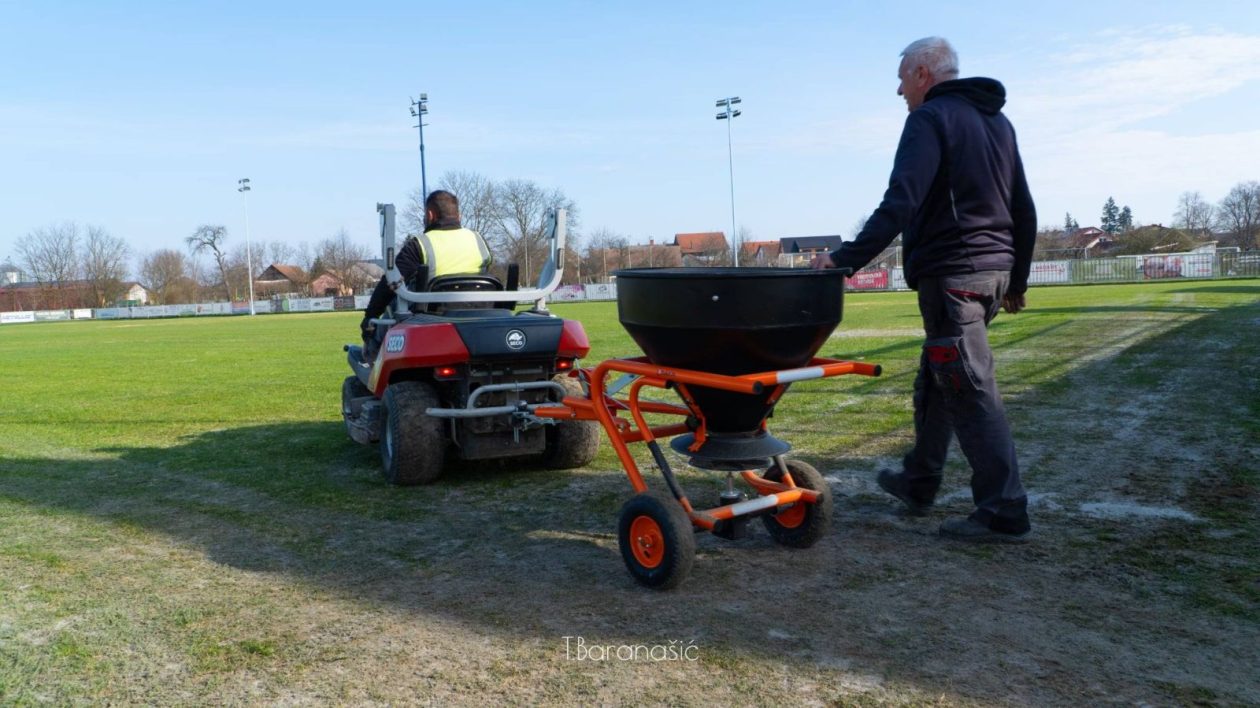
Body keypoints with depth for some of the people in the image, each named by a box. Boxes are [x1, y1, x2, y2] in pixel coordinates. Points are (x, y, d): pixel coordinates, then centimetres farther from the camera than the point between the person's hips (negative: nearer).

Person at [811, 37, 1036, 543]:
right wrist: (1017, 279, 25)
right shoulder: (997, 122, 19)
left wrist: (847, 258, -23)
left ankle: (1003, 513, -2)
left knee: (971, 392, -6)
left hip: (952, 274, -9)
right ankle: (918, 483, 28)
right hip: (993, 271, 9)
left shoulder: (930, 119, -8)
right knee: (936, 381, 17)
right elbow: (1024, 211, 20)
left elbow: (900, 204, -22)